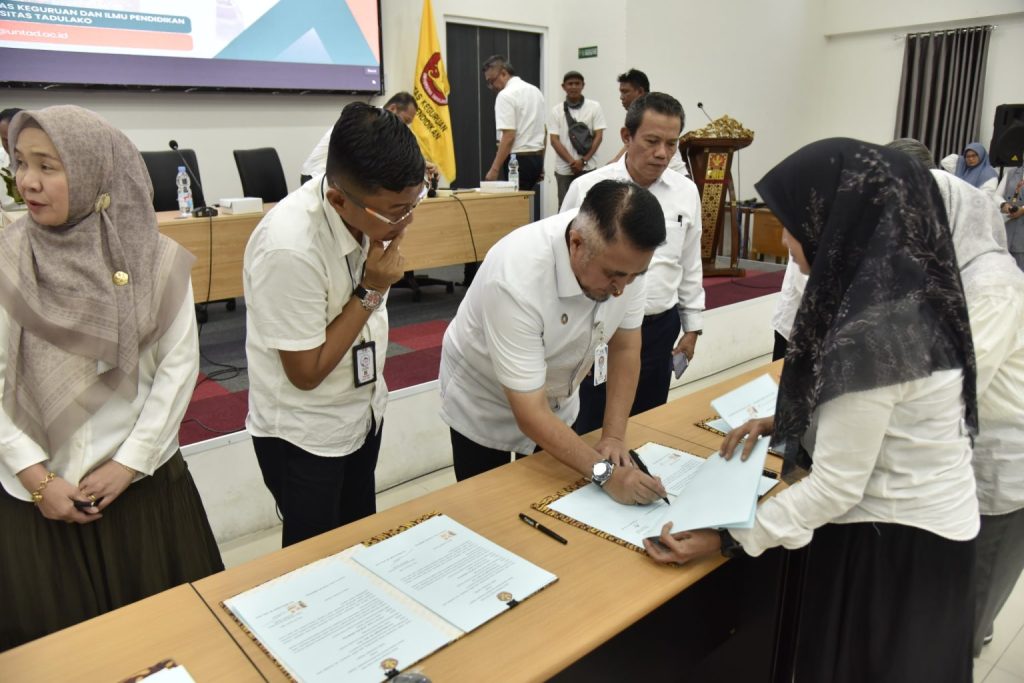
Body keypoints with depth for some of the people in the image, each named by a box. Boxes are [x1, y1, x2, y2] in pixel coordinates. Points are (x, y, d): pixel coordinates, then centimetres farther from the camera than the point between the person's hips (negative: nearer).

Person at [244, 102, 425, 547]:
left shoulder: (368, 211, -12)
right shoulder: (290, 248, -33)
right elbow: (307, 372, -22)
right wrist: (370, 291, -25)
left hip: (363, 412, 6)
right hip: (304, 435, -6)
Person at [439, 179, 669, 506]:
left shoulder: (624, 255, -22)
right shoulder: (517, 279, -39)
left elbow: (625, 348, -10)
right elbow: (530, 415, -35)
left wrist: (614, 436, -17)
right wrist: (605, 472, -40)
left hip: (556, 399, 5)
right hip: (485, 406, -5)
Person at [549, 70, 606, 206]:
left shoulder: (594, 107, 3)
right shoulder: (557, 110, 5)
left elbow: (598, 136, 0)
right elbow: (554, 140, 1)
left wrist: (583, 161, -10)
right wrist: (571, 161, -11)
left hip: (587, 167, -1)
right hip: (564, 169, 1)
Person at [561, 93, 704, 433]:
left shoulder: (686, 192, 1)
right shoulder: (586, 188, -9)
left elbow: (690, 265, 10)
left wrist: (692, 326, 12)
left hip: (659, 328, 3)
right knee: (590, 433, 8)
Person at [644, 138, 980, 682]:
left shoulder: (869, 328, -30)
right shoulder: (906, 287, -1)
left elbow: (836, 486, -24)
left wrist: (727, 539, -20)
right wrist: (781, 424, 8)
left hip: (890, 545, -9)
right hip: (929, 526, 9)